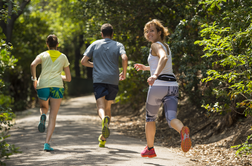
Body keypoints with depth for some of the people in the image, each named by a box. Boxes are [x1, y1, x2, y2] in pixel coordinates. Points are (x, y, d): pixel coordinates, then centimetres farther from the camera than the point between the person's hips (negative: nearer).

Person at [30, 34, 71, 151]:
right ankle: (47, 143, -10)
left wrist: (34, 79, 2)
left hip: (42, 86, 0)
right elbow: (68, 78, 14)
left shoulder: (43, 55, 11)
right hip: (57, 87, 0)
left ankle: (43, 116, -7)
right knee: (53, 117, 3)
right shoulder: (63, 57, 15)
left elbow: (33, 65, -11)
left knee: (44, 107, 29)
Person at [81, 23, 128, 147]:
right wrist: (124, 73, 2)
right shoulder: (118, 45, 6)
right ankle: (103, 138, 18)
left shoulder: (95, 44, 9)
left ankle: (104, 119, -45)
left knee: (101, 107, -7)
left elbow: (83, 61, 5)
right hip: (113, 80, 1)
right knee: (108, 107, 15)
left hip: (98, 80, -1)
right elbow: (124, 58, -13)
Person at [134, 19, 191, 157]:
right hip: (172, 85, 7)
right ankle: (183, 130, -42)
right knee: (171, 119, -7)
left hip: (158, 85, -7)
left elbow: (163, 58, -28)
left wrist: (155, 75, -42)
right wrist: (146, 68, 43)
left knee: (150, 117, 16)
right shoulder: (166, 47, 21)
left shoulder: (156, 45, -6)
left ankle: (149, 149, 28)